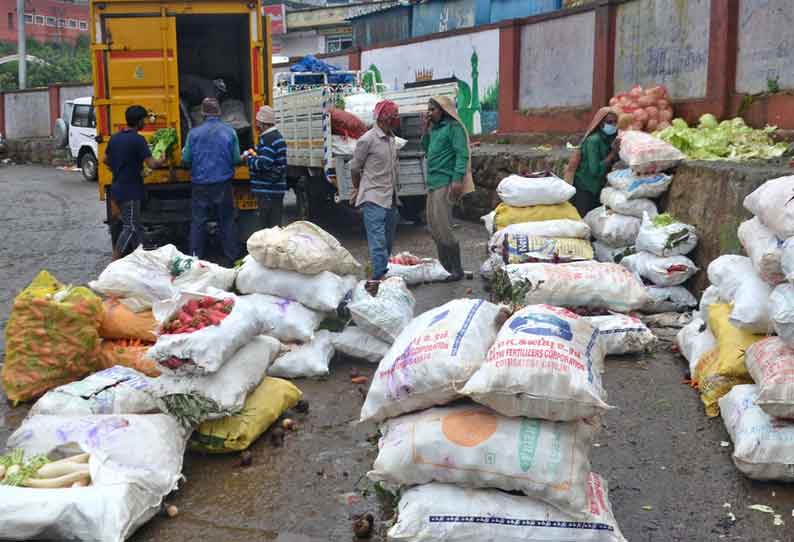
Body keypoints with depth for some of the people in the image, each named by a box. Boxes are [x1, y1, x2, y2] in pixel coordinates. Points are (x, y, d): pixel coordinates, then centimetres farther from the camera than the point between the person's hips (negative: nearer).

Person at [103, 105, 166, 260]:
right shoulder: (138, 140, -16)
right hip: (130, 192, -8)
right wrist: (162, 162, 1)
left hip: (117, 189, 8)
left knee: (135, 226, 16)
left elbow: (105, 159, 18)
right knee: (130, 228, -3)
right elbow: (151, 164, -19)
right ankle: (114, 263, -6)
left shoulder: (115, 138, 8)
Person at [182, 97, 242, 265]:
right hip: (223, 184, 0)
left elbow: (186, 159, -1)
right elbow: (236, 160, -2)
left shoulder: (194, 133, -4)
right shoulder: (229, 132, -3)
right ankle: (232, 259, 13)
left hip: (200, 184, 0)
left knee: (198, 222, 7)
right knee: (227, 222, 9)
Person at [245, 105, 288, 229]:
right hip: (274, 189, 10)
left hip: (268, 191, -10)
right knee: (274, 225, 14)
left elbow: (263, 164, -24)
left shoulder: (268, 139, -16)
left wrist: (248, 158, -9)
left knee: (268, 227, -6)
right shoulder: (276, 136, 17)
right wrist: (253, 157, 16)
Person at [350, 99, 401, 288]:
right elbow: (355, 168, 0)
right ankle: (378, 279, -17)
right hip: (374, 199, -7)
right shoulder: (368, 139, -10)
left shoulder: (392, 139, 13)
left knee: (388, 242, 12)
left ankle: (383, 274, 21)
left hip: (391, 198, 8)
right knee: (378, 241, -14)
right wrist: (358, 189, 14)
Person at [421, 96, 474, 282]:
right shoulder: (435, 128, 18)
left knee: (443, 226, -11)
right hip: (433, 183, 9)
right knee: (433, 226, 12)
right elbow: (426, 149, 25)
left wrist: (457, 179, -25)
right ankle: (445, 266, 21)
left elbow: (462, 154, -16)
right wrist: (425, 129, 13)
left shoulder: (454, 127, -8)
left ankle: (456, 269, -3)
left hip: (445, 183, -9)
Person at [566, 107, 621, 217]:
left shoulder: (610, 138, 3)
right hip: (584, 188, -8)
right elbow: (595, 170, -27)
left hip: (598, 187, 8)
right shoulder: (593, 140, -20)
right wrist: (613, 153, -24)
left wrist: (617, 151, -12)